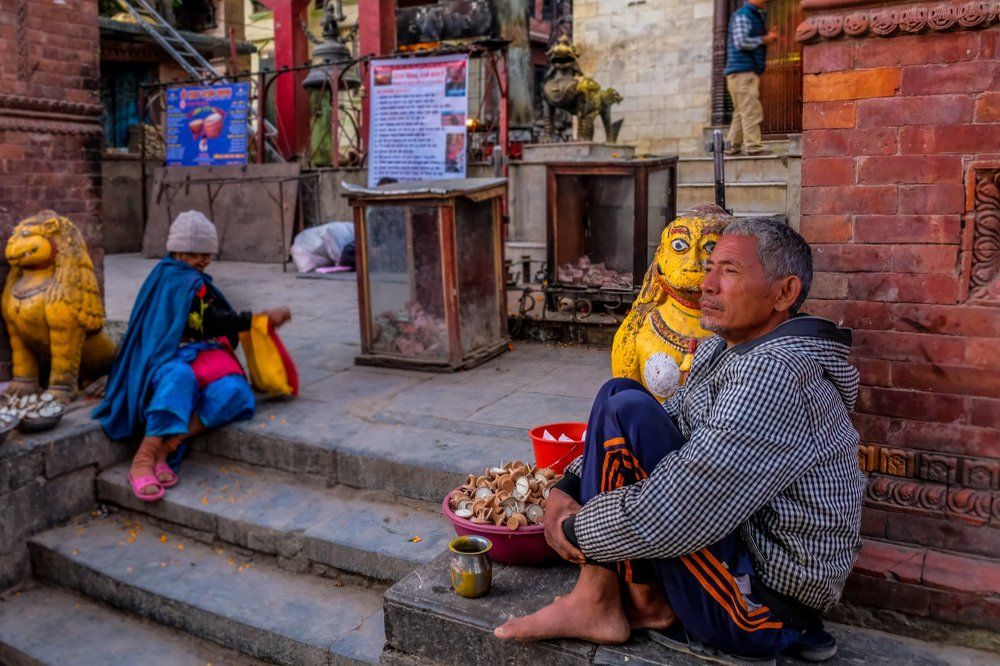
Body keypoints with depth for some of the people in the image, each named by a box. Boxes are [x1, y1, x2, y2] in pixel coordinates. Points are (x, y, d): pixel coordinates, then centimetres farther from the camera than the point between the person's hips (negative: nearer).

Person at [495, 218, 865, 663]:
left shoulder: (775, 375, -26)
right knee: (618, 391, 4)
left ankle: (645, 602, -4)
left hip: (761, 609, -10)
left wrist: (575, 528, -14)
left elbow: (670, 515, -32)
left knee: (626, 412, -21)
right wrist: (567, 487, -3)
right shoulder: (721, 350, 5)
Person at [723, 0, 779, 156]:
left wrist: (768, 37, 7)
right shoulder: (742, 15, -7)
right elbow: (741, 42, -18)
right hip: (743, 71, -10)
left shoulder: (757, 16, 22)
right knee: (751, 110, -12)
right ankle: (754, 146, -12)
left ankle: (732, 147, 10)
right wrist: (764, 40, -9)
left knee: (741, 112, 9)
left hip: (748, 72, 10)